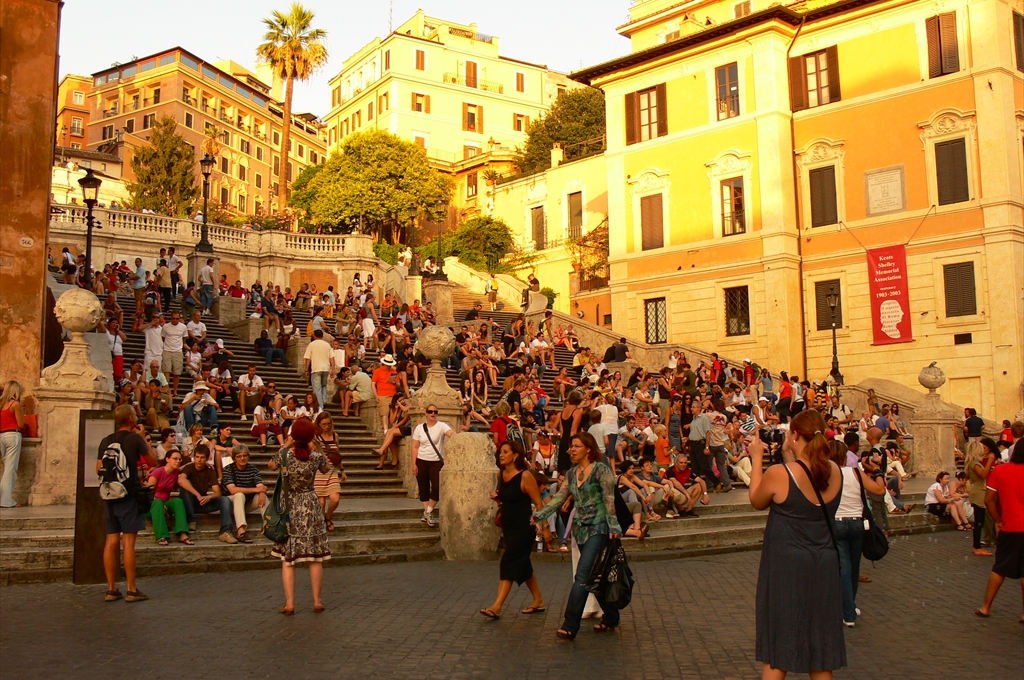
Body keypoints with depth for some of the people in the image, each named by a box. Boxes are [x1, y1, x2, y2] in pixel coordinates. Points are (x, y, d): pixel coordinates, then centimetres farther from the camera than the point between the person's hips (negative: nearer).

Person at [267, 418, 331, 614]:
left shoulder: (284, 454, -12)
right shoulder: (316, 456, -10)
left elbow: (271, 465, 9)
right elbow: (326, 469, 12)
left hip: (289, 508, 0)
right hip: (311, 508, 0)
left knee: (287, 557, 6)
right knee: (315, 557, 8)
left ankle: (289, 603, 4)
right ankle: (317, 601, 13)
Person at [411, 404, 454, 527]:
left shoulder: (441, 426, -5)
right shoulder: (419, 428, 3)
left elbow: (451, 433, -25)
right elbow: (415, 447, 4)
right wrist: (414, 464, -3)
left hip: (436, 461, -2)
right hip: (421, 461, 2)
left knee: (437, 487, -11)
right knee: (423, 488, 7)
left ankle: (428, 512, 7)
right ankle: (427, 512, 19)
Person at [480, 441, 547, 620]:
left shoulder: (525, 476, -15)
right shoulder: (501, 475, 6)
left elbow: (538, 504, -13)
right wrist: (496, 497, 1)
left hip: (524, 527, -8)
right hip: (508, 526, 8)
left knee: (509, 563, -10)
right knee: (522, 565, 16)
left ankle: (496, 607, -10)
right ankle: (539, 601, 29)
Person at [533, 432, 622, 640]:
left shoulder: (601, 469, -8)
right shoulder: (572, 473, 12)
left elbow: (609, 499, -11)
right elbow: (560, 497, 9)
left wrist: (613, 527, -16)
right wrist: (539, 514, -1)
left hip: (598, 528, -7)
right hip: (581, 529, 7)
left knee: (583, 575, -14)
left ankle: (570, 626, -16)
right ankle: (611, 617, 26)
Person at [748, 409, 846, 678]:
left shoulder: (778, 474, -19)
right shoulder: (834, 472, -4)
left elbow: (756, 502, 0)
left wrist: (757, 458, 5)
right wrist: (789, 454, 14)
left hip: (786, 567, -4)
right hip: (824, 566, 5)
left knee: (778, 649, 8)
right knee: (820, 646, 17)